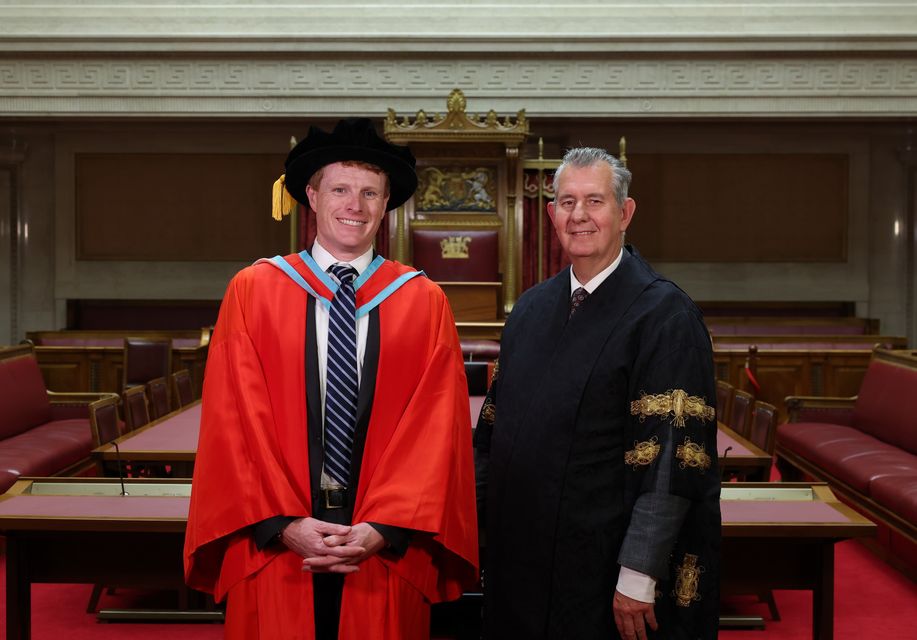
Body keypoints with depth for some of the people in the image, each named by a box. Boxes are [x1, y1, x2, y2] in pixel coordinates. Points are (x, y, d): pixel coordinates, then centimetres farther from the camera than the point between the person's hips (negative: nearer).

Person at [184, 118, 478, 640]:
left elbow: (437, 432, -4)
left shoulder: (424, 302, 1)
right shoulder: (252, 290, 0)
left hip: (386, 551, 0)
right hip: (275, 544, 0)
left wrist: (383, 529, -12)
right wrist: (283, 523, -11)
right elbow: (234, 422, -3)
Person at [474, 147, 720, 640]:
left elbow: (672, 460, -18)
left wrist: (638, 577, -20)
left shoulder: (665, 316, -13)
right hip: (518, 554, 6)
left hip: (604, 568, -6)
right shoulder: (531, 308, 8)